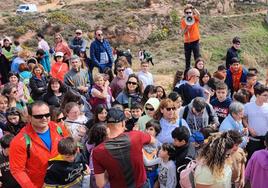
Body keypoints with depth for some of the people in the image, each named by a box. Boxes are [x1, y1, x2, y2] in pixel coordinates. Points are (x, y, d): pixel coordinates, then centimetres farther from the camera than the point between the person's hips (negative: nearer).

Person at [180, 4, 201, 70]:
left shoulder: (195, 18, 0)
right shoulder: (183, 21, 3)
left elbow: (198, 14, -24)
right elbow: (183, 32, -3)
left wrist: (193, 7, -31)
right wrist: (187, 26, -18)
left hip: (195, 41, -2)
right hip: (187, 42, 2)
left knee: (197, 58, -3)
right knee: (187, 59, 9)